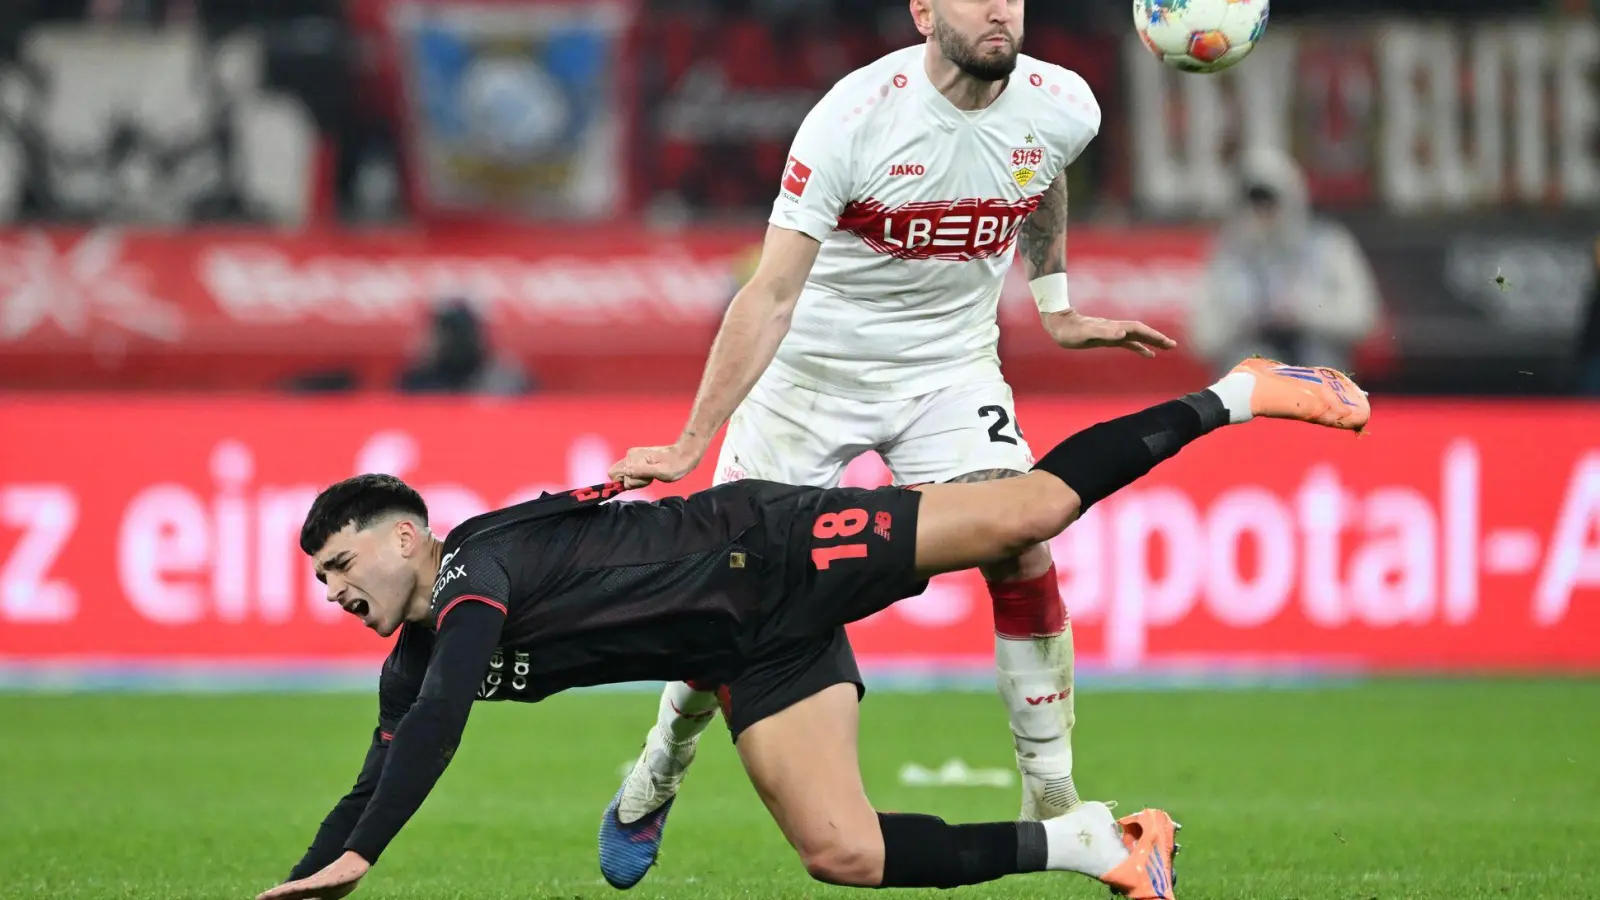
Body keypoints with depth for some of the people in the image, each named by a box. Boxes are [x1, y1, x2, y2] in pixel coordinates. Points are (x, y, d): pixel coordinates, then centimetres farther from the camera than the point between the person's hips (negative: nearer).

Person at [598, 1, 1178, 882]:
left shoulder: (1062, 108, -12)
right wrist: (691, 443, -30)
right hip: (813, 370, -3)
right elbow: (770, 294, -25)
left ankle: (1053, 805, -7)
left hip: (951, 369, 3)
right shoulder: (855, 116, -25)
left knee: (1022, 552, -18)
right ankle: (652, 783, 25)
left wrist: (1056, 306, 19)